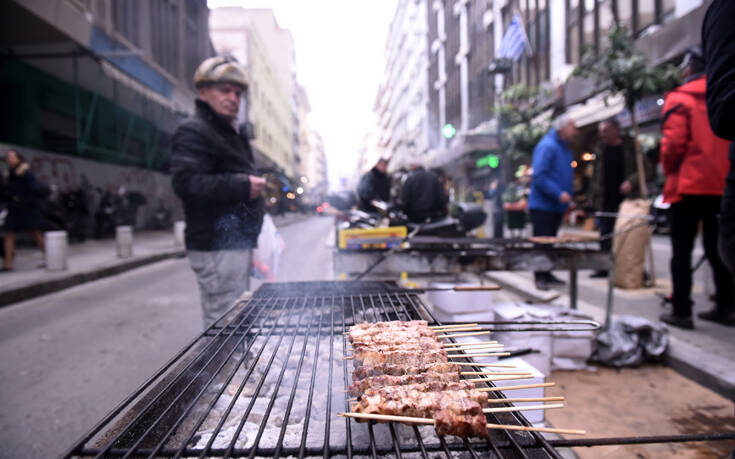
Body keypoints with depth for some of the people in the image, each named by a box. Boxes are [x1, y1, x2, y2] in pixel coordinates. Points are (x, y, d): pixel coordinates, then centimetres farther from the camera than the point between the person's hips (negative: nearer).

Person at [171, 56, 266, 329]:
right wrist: (241, 185, -24)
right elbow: (186, 183, -23)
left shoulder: (232, 133, 23)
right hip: (217, 248, -10)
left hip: (237, 243, 10)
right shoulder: (193, 131, -9)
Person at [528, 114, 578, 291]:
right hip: (543, 205, -9)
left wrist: (568, 199, 15)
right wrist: (559, 193, -25)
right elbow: (539, 177, -22)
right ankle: (540, 278, 1)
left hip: (556, 206, 9)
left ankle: (546, 275, 23)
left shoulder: (565, 148, 17)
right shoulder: (547, 146, -13)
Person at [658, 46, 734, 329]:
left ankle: (681, 311, -2)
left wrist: (668, 168, 5)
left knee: (682, 250, -1)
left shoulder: (679, 99, -5)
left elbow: (674, 143, -12)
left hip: (689, 185, -5)